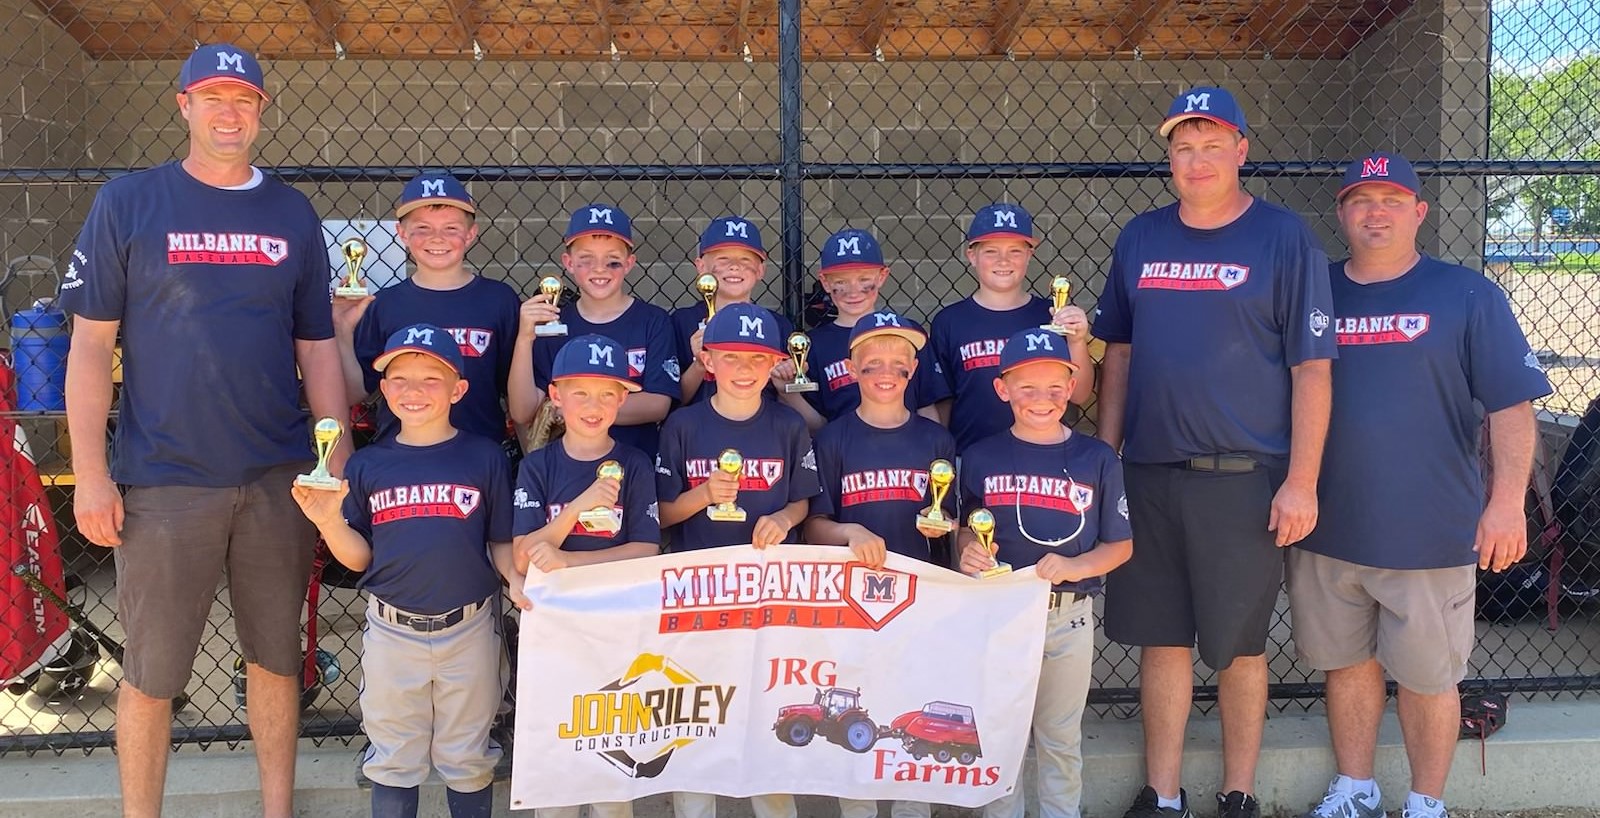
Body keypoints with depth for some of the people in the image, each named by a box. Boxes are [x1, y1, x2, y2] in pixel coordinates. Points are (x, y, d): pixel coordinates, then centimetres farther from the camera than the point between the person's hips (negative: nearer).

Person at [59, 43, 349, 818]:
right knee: (150, 672, 7)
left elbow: (316, 350, 10)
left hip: (279, 478, 3)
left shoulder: (293, 213, 7)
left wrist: (337, 465, 5)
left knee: (277, 658, 12)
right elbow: (91, 345, -1)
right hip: (163, 482, -2)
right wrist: (91, 475, -7)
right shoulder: (128, 202, 0)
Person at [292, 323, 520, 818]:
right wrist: (329, 522, -15)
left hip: (468, 630, -1)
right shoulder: (367, 465, 0)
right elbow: (360, 558, 2)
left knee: (467, 759, 15)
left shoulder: (485, 458, -4)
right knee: (393, 759, 16)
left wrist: (516, 581, -17)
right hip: (391, 632, 1)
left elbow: (501, 543, 1)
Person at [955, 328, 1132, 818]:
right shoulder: (981, 457, 0)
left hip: (1068, 616, 0)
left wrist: (1076, 566, -18)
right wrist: (968, 551, -12)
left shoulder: (1097, 459, -2)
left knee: (1060, 736, 15)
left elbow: (1120, 544, 0)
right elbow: (964, 528, 10)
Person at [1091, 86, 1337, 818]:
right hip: (1149, 475, 4)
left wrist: (1301, 482, -12)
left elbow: (1311, 367, -6)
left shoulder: (1283, 238, -4)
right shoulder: (1141, 238, 9)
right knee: (1160, 640, 10)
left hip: (1244, 478, -3)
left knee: (1238, 645, 7)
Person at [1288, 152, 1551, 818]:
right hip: (1327, 531, 3)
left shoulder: (1466, 295, -1)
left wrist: (1508, 501, -12)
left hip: (1431, 534, -2)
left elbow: (1511, 405, -4)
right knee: (1348, 663, 14)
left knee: (1426, 676, 8)